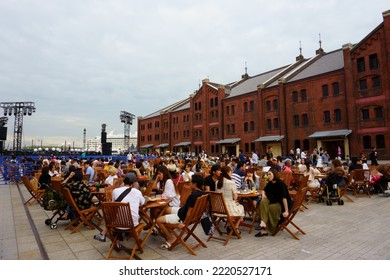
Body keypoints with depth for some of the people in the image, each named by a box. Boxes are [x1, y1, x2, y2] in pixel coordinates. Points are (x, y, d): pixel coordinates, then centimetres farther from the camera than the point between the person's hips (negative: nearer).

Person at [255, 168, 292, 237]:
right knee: (263, 202, -23)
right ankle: (263, 222, -34)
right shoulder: (270, 183, 3)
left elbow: (284, 197, -26)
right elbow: (264, 190, 19)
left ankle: (267, 230, -23)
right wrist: (263, 194, -5)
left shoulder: (280, 184, -19)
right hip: (274, 201, 6)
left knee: (271, 207, -33)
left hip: (283, 203, -6)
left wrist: (286, 211, -31)